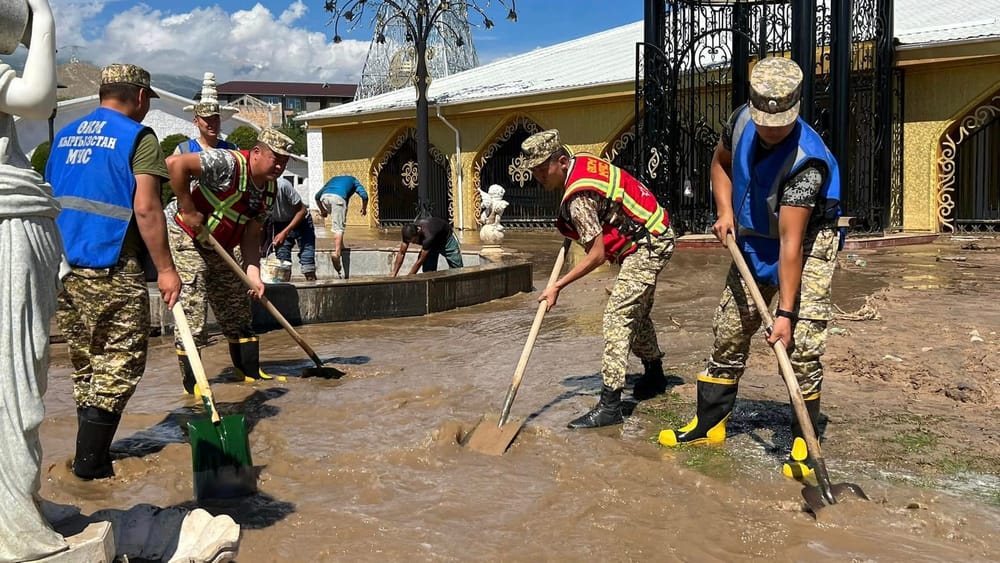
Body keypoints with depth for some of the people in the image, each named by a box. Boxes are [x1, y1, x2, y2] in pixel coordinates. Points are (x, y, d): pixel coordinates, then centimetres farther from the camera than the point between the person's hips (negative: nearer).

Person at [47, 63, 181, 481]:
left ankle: (92, 451, 22)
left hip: (63, 267, 8)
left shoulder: (64, 136, 16)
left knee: (85, 364, 15)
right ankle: (90, 461, -2)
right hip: (112, 268, -7)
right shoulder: (138, 137, -6)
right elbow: (145, 208, -15)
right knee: (120, 364, 0)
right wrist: (165, 268, -12)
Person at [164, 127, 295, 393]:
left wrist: (253, 274, -14)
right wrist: (189, 210, -29)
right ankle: (191, 384, -4)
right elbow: (175, 163, -35)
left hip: (217, 247, 9)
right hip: (183, 234, -9)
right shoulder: (229, 163, -25)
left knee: (237, 306, 11)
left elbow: (251, 236, 0)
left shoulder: (269, 190, 1)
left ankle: (251, 373, 21)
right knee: (192, 306, -12)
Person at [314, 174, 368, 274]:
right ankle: (337, 253, -19)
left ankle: (339, 245, 22)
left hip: (325, 196, 4)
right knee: (339, 228, -4)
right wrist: (364, 209, 26)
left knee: (336, 222, 27)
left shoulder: (334, 179, 41)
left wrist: (322, 210, 42)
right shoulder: (353, 180, 32)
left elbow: (317, 196, 34)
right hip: (338, 197, -4)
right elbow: (364, 195, 13)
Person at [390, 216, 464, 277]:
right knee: (428, 270, -6)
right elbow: (401, 254, -21)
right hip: (432, 243, 5)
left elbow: (420, 261, -40)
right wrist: (393, 275, -25)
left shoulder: (428, 236, -47)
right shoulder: (409, 233, -30)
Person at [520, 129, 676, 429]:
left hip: (647, 245, -11)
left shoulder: (579, 198, -27)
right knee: (636, 311, 22)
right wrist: (574, 229, 14)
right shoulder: (582, 160, 0)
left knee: (617, 314, -17)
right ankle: (654, 376, 41)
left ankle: (610, 406, -19)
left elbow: (597, 255, -25)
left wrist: (557, 286, -20)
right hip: (652, 235, 11)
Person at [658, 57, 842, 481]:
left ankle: (803, 444, 0)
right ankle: (709, 423, 21)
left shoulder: (806, 161, -32)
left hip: (808, 244, -6)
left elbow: (791, 243, -35)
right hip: (753, 240, 6)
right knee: (729, 331, 9)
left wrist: (786, 312, -36)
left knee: (801, 342, -14)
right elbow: (721, 162, 10)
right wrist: (725, 211, -6)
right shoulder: (742, 121, -14)